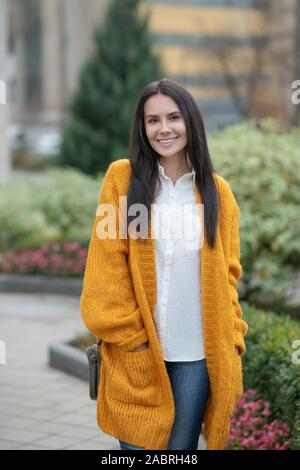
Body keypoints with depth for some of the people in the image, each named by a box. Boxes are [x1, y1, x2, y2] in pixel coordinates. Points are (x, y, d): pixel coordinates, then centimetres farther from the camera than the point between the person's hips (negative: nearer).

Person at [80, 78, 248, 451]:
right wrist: (128, 335, -9)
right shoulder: (123, 178, -1)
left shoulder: (218, 191, 7)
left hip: (198, 354, 2)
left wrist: (232, 339, 1)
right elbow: (107, 266, -4)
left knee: (182, 447, 8)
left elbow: (226, 274, 10)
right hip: (137, 351, -2)